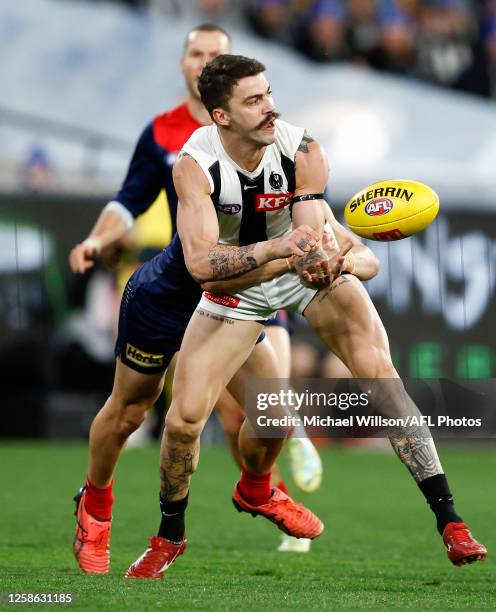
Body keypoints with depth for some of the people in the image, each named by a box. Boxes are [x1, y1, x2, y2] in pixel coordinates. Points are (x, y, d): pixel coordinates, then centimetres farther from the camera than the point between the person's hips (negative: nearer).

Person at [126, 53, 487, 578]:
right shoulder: (194, 165, -26)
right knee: (183, 417, -8)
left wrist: (317, 260, -51)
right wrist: (279, 247, -50)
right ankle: (169, 537, 21)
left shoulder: (302, 151, -23)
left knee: (378, 371, -20)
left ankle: (449, 521, -19)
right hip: (234, 281, 0)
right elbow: (199, 261, -37)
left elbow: (311, 237, -26)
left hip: (307, 274, 0)